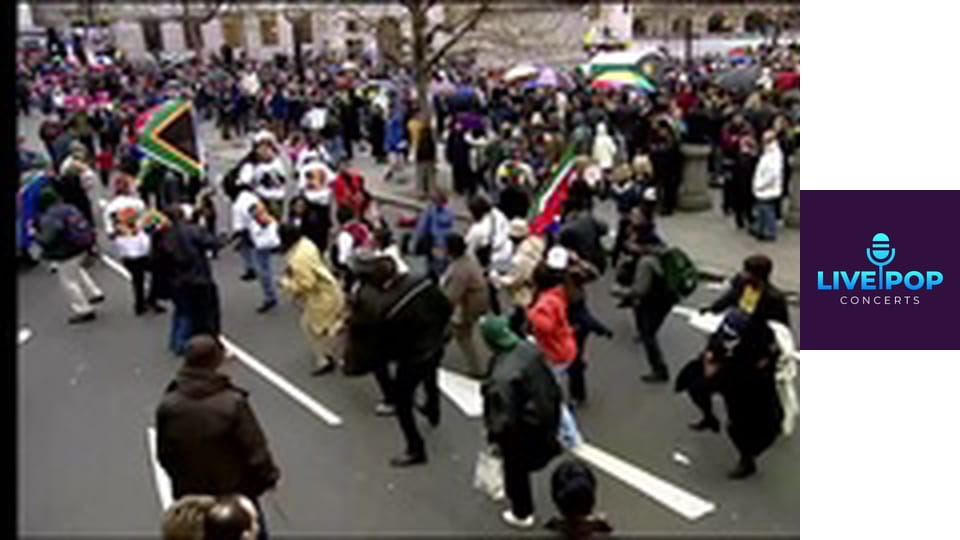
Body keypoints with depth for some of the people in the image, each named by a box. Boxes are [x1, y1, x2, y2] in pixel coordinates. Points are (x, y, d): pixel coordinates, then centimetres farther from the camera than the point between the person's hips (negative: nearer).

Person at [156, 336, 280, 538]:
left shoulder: (168, 406, -15)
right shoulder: (233, 403, -26)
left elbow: (164, 455, -1)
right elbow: (256, 451, -18)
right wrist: (269, 476, 0)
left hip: (189, 496, 3)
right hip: (235, 494, -3)